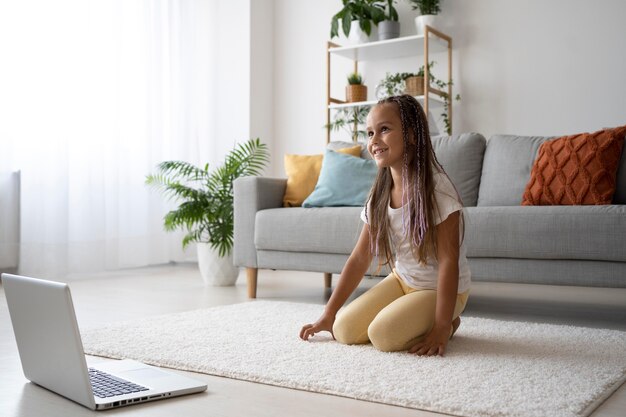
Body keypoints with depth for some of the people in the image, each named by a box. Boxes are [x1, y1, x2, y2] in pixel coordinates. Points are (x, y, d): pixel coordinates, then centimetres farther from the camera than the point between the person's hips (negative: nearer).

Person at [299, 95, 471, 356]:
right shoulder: (380, 194, -3)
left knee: (383, 334, -26)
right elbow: (360, 258, 0)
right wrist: (328, 314, -2)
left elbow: (448, 261, -23)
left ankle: (449, 324, 0)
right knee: (343, 330, -8)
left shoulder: (436, 188, -23)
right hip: (402, 279, 6)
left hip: (440, 288, -6)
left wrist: (441, 327, -25)